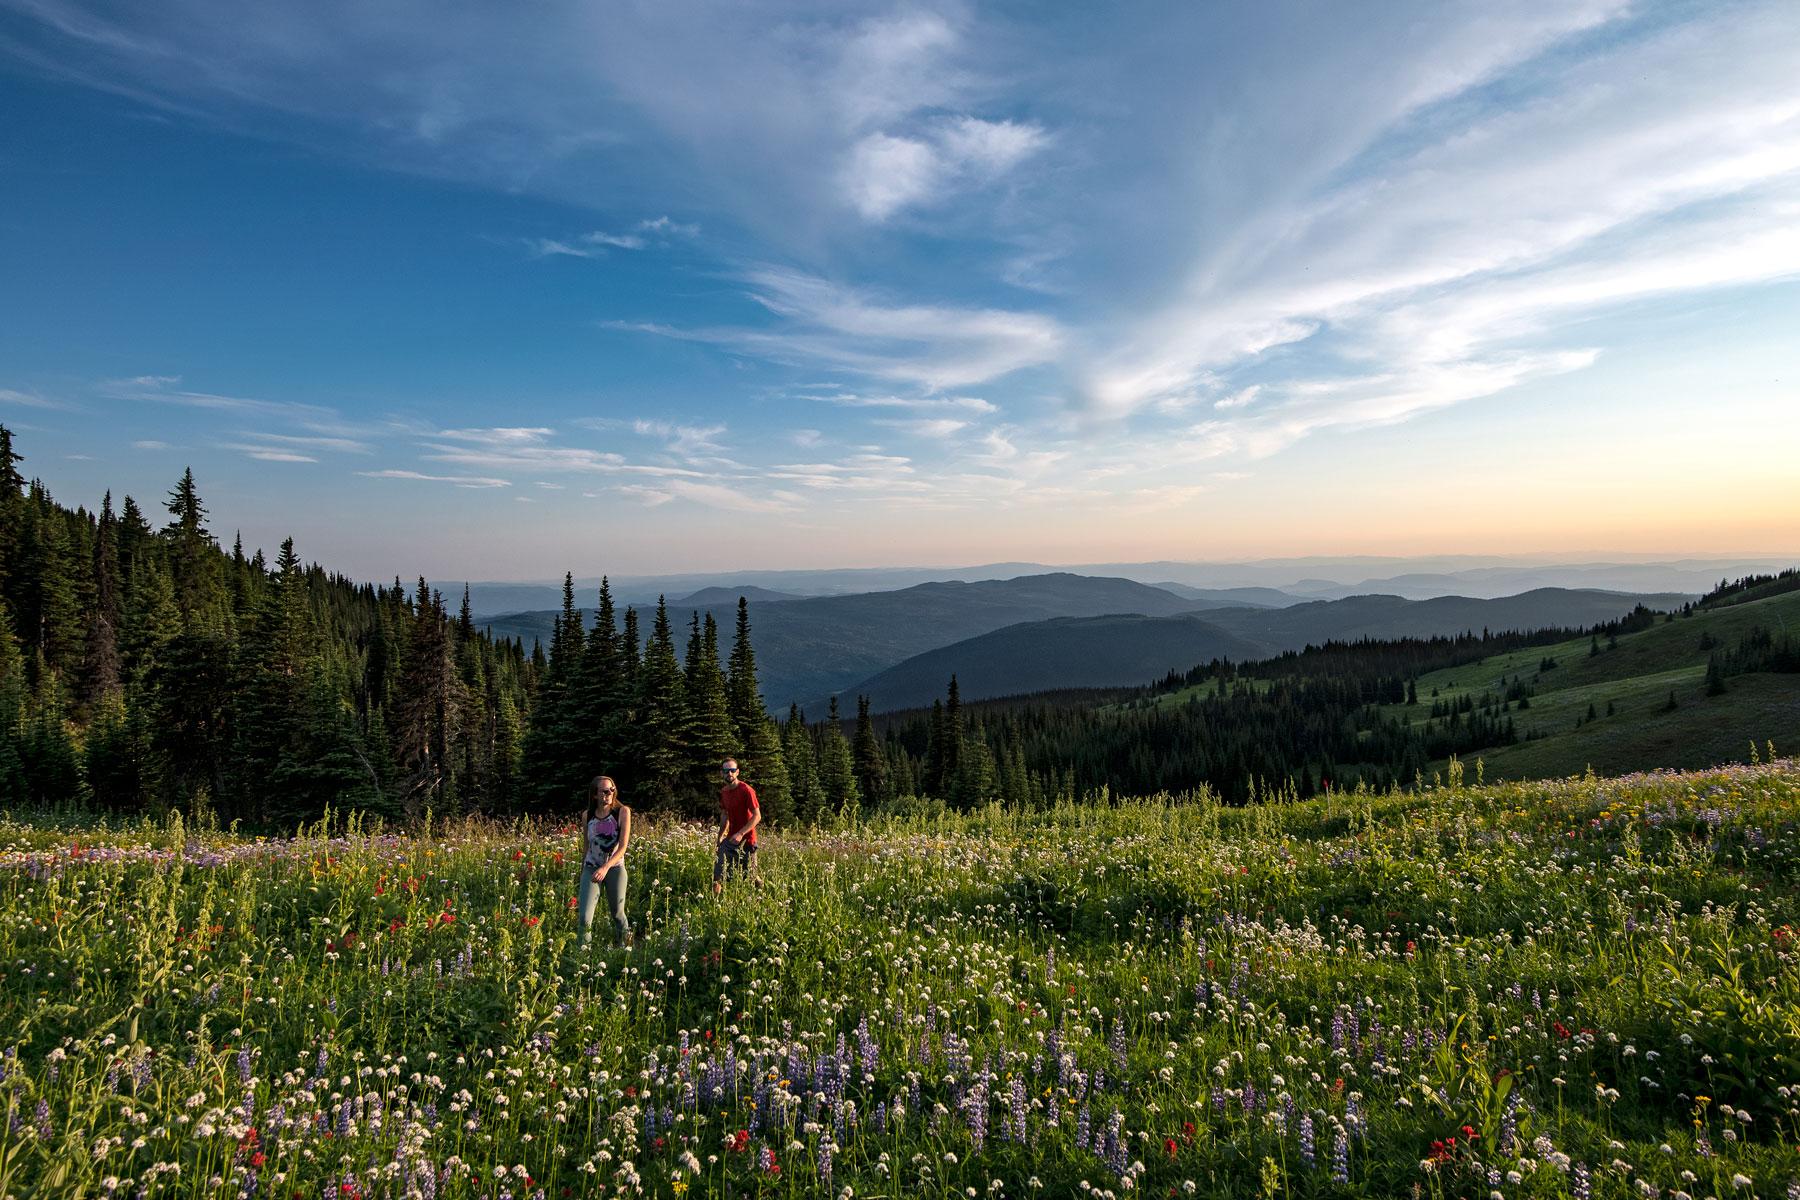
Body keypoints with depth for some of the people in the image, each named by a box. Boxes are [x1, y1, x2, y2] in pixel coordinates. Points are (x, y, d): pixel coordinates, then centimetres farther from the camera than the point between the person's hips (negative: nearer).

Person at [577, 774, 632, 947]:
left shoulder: (623, 812, -10)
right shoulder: (587, 815, -1)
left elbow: (623, 846, -15)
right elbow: (586, 845, 13)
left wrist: (605, 867, -28)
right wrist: (582, 872, 20)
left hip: (615, 868, -1)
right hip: (591, 869, 2)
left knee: (618, 915, 13)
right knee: (585, 917, -11)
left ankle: (626, 947, 37)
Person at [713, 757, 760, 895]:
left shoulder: (746, 790, -14)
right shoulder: (723, 792, 7)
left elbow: (757, 816, -17)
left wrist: (741, 834, -25)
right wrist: (720, 836, 15)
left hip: (746, 840, -6)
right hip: (730, 839, 6)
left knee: (750, 876, 5)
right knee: (718, 876, -3)